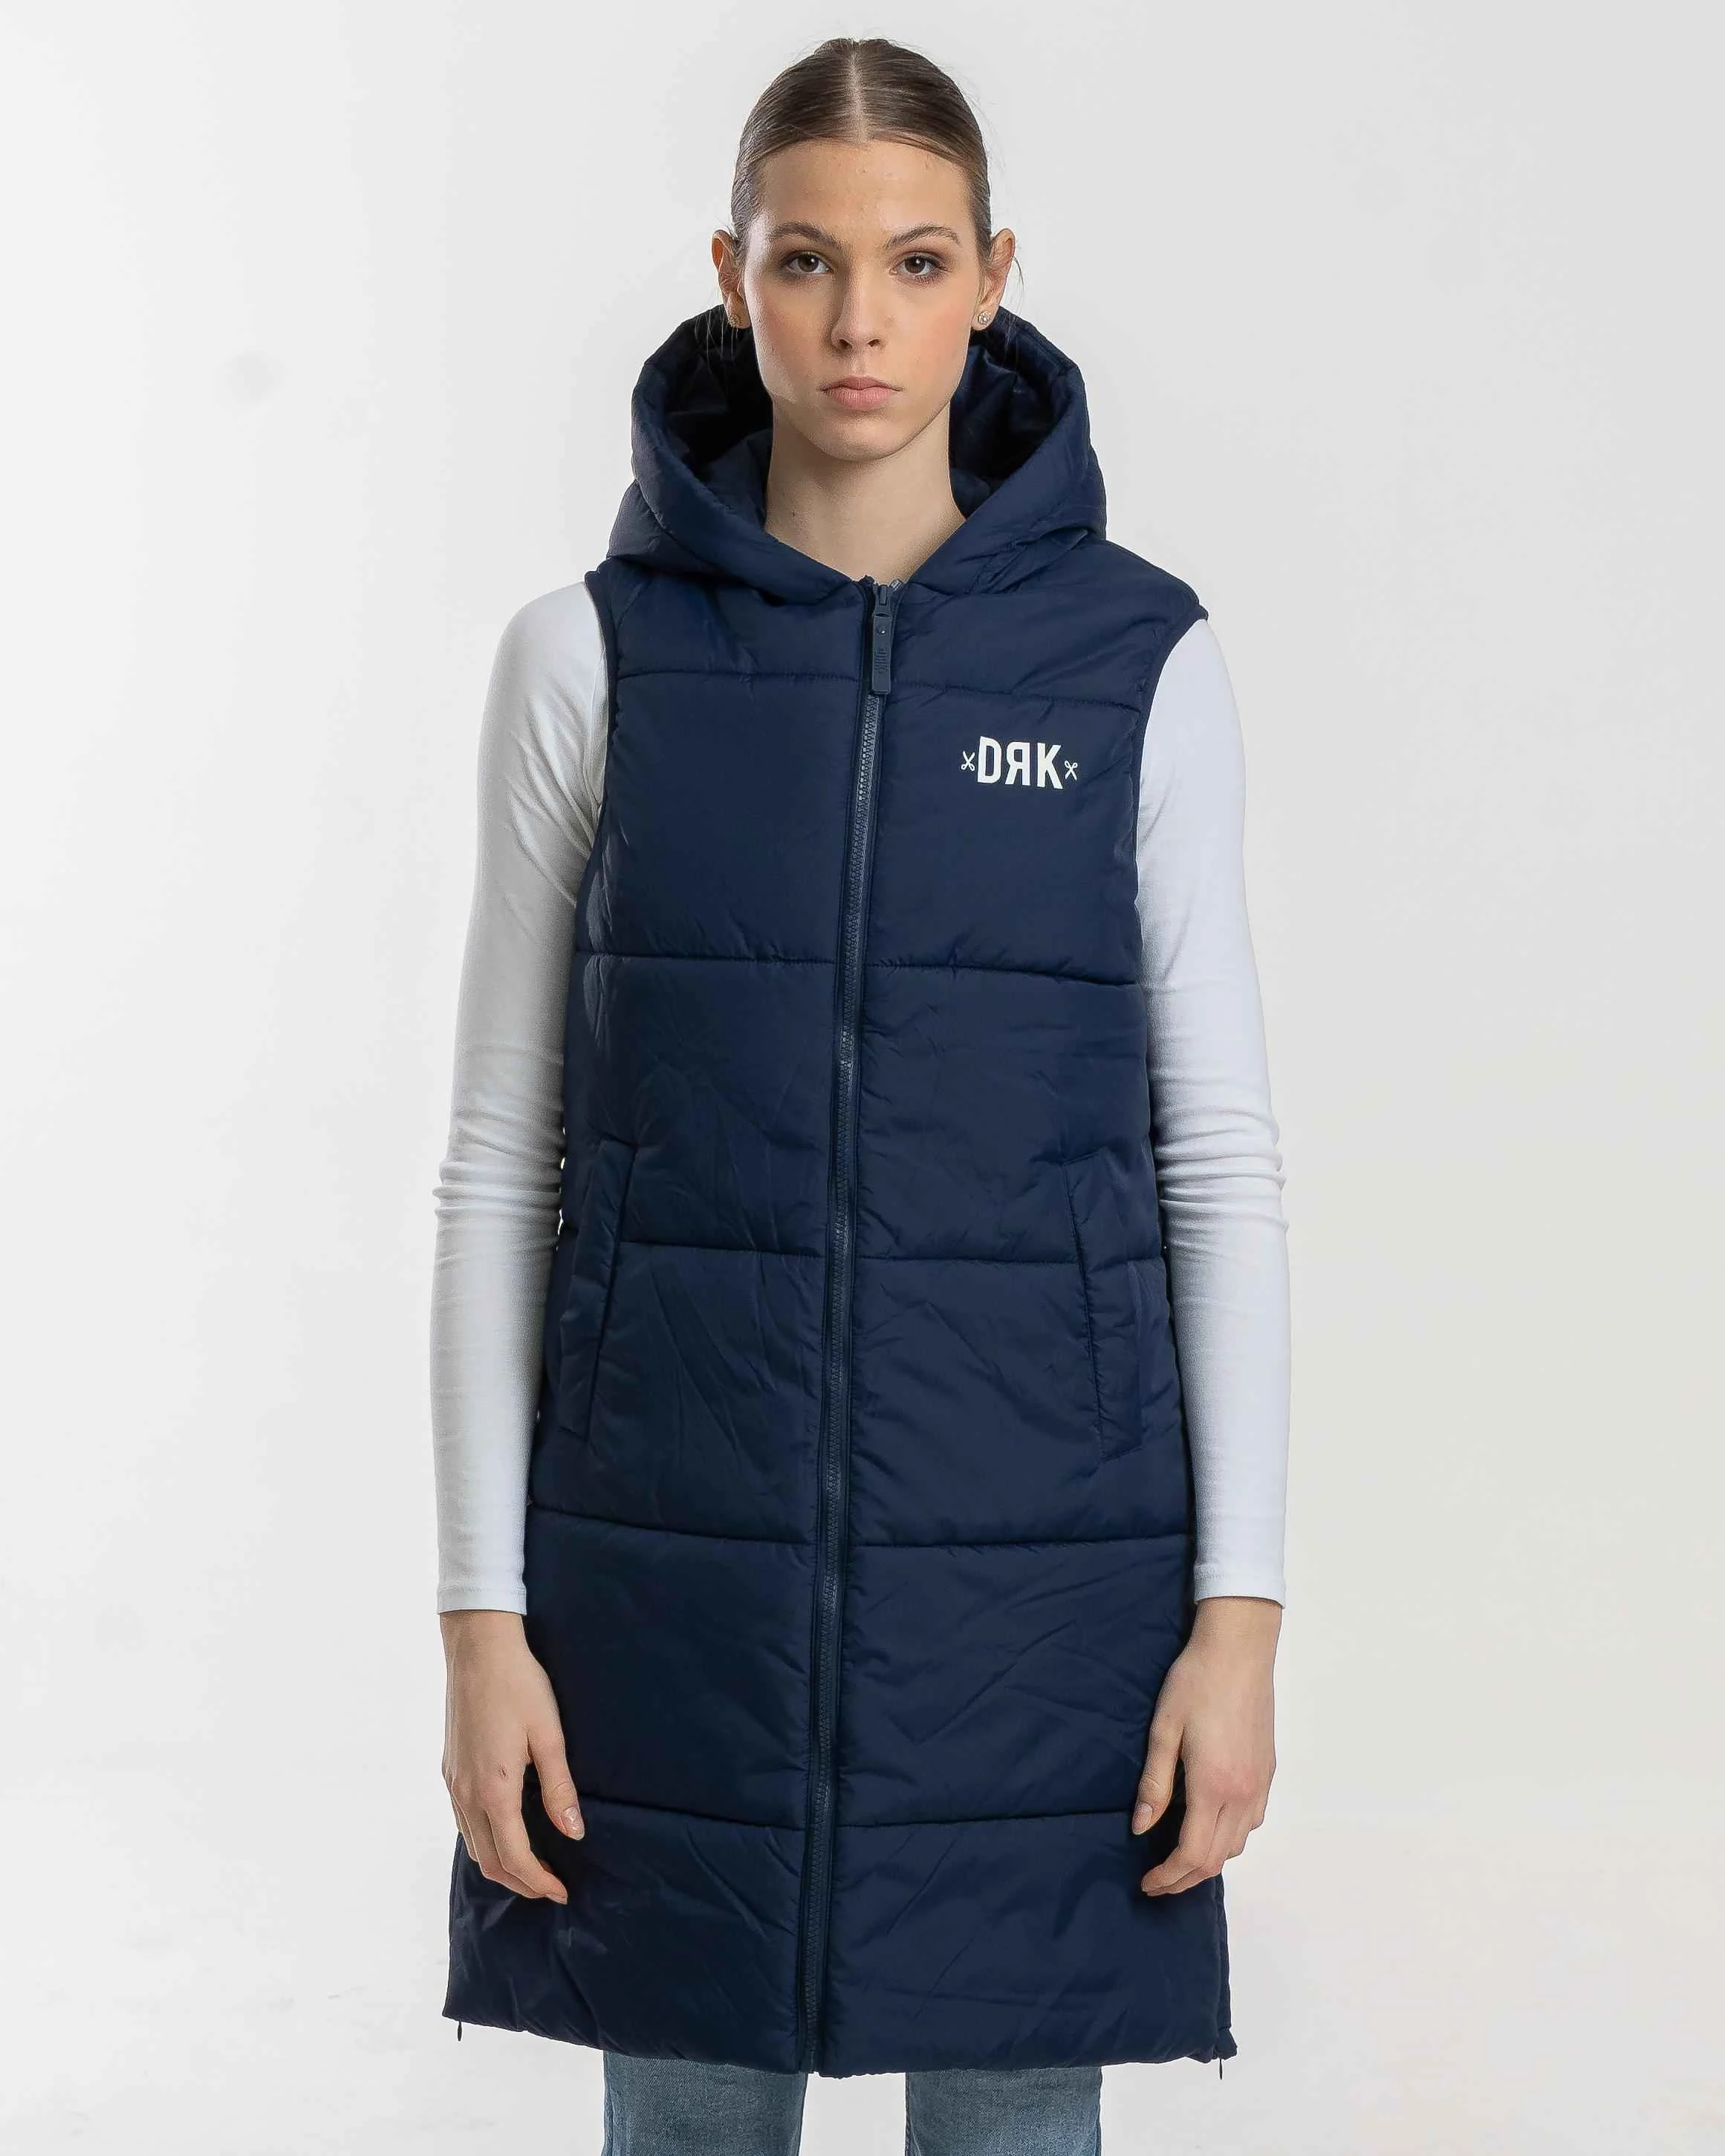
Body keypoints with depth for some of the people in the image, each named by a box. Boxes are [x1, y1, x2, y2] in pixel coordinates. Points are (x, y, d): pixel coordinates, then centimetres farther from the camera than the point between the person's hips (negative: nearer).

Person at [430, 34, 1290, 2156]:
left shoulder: (1137, 654, 0)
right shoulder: (591, 654, 0)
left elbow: (1218, 1151, 1)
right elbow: (503, 1155, 2)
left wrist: (1241, 1611, -5)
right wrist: (481, 1617, -3)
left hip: (1036, 1552, 0)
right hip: (681, 1546, 0)